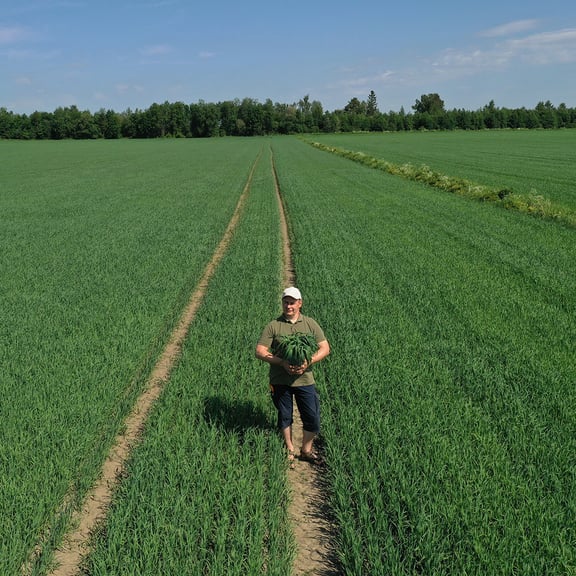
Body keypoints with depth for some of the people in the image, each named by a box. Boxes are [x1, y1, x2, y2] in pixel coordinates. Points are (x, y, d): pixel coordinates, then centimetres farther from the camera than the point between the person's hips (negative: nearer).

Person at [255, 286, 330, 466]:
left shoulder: (310, 324, 4)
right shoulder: (273, 326, -2)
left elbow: (325, 348, 2)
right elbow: (260, 351, -7)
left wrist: (308, 362, -16)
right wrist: (282, 363, -19)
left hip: (305, 379, 1)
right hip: (280, 381, -1)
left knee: (312, 417, 3)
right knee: (284, 417, 12)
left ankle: (306, 450, 26)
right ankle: (289, 451, 32)